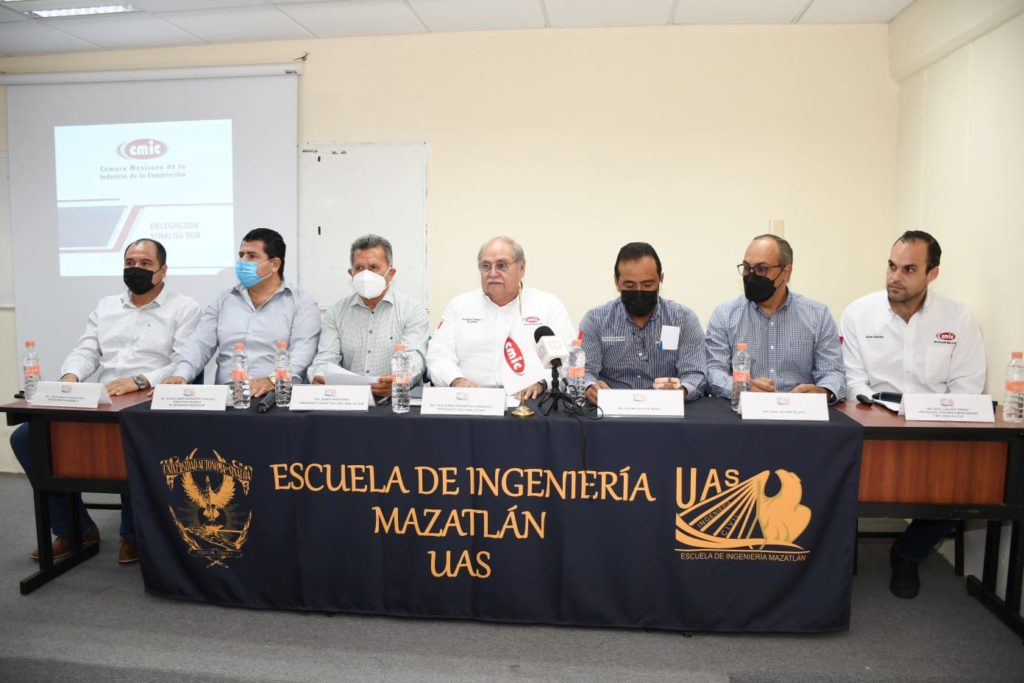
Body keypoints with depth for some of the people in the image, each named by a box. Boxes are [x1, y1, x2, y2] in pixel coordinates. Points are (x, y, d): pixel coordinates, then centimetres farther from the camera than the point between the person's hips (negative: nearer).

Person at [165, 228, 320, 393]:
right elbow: (200, 343, 11)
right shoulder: (223, 300, 19)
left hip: (276, 395, -3)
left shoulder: (301, 303, 4)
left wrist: (273, 380, -27)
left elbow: (303, 351, -9)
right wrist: (181, 375, -9)